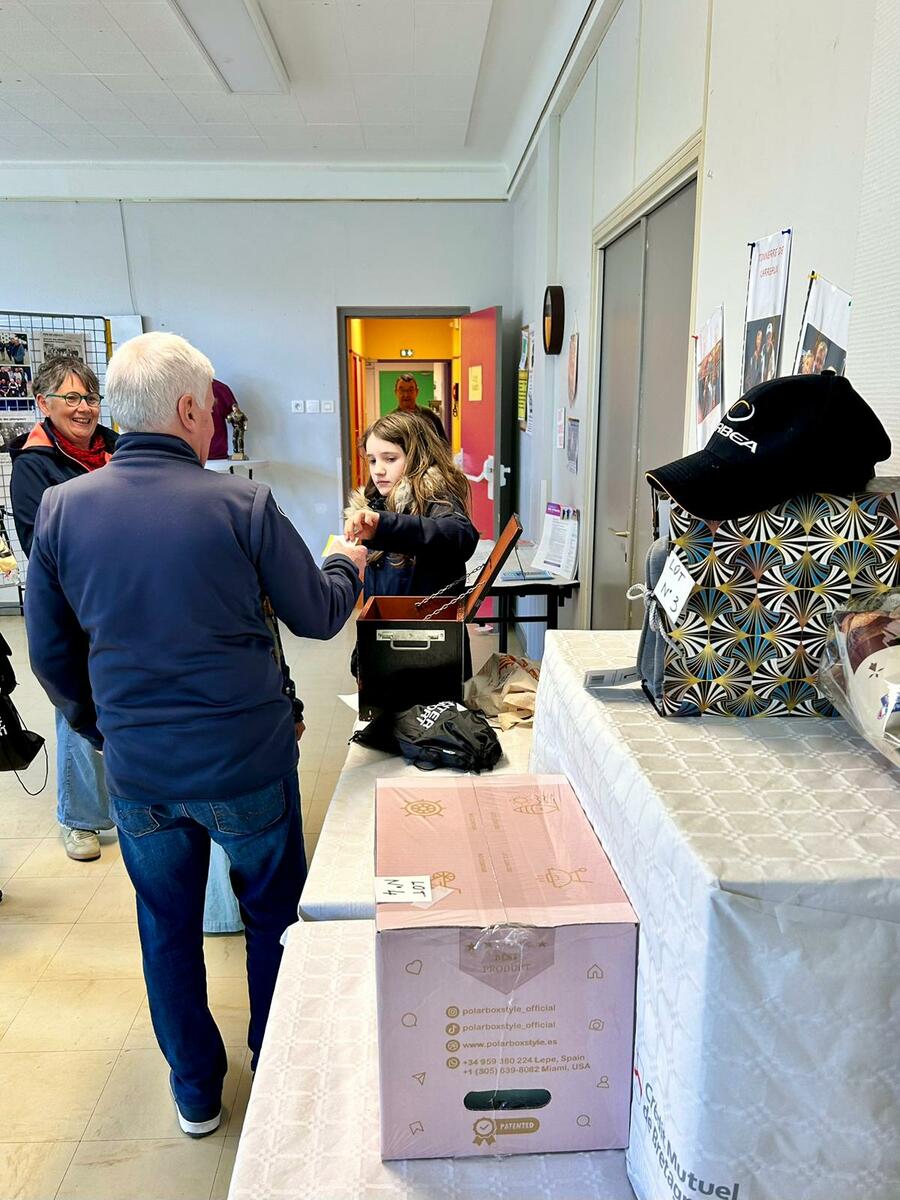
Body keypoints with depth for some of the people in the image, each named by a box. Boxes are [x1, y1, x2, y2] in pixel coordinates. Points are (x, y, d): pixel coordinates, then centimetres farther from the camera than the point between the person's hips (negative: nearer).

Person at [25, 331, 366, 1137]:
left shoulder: (61, 509, -4)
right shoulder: (243, 505, -15)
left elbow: (50, 655, 4)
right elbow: (318, 617, -4)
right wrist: (346, 565, 16)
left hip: (136, 770, 3)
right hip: (247, 764, -2)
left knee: (168, 927, 22)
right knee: (274, 915, 21)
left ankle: (196, 1092, 40)